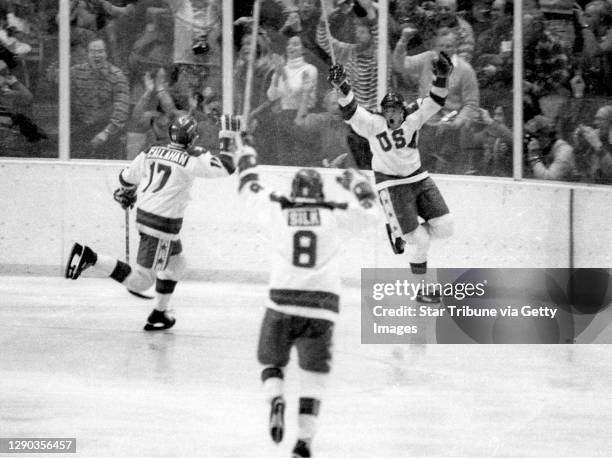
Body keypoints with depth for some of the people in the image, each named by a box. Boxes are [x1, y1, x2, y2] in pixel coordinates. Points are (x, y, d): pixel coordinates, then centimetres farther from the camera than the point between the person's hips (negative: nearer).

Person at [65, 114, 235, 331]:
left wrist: (125, 193, 35)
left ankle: (159, 313, 31)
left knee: (177, 263, 26)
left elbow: (127, 177, 14)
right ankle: (90, 257, -15)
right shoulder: (190, 160, -14)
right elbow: (226, 167, -13)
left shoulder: (151, 152, 4)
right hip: (163, 224, -9)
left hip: (144, 214, 9)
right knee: (141, 280, -4)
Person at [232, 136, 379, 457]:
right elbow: (372, 212, 18)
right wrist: (357, 184, 33)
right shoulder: (334, 215, 6)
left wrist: (246, 161, 41)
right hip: (322, 306, 0)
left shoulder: (278, 211, 7)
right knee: (314, 374, 10)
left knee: (272, 360, 20)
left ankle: (275, 398, -12)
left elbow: (251, 190, 24)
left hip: (283, 303, 0)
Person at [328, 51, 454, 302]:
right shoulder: (373, 125, -11)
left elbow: (434, 102, -10)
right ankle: (422, 289, 9)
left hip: (418, 178, 5)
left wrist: (441, 78, -28)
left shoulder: (413, 119, -2)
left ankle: (401, 231, 21)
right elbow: (351, 111, -23)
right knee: (420, 241, -8)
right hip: (392, 185, -5)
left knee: (444, 227, -5)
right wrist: (342, 88, -40)